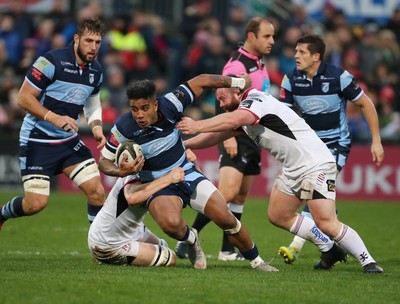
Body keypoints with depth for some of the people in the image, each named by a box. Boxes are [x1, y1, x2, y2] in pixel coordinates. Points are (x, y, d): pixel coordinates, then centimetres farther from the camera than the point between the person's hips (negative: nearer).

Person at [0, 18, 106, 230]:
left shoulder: (96, 71, 4)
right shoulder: (52, 61, -18)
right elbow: (24, 98, -17)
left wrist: (96, 127, 0)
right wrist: (54, 118, -27)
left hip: (69, 140, 6)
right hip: (37, 139, -6)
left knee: (96, 191, -7)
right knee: (36, 203, -11)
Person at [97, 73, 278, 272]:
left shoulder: (169, 106, -18)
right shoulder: (123, 128, -21)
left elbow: (200, 82, -5)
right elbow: (104, 162, -7)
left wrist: (236, 82, 3)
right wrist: (121, 171, -29)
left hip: (187, 174, 2)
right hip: (158, 186, -2)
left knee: (226, 219, -8)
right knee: (171, 223, -34)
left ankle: (256, 261, 17)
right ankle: (190, 238, 4)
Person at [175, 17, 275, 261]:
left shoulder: (259, 64, 14)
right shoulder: (237, 65, -15)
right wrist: (228, 136, -27)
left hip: (254, 138, 9)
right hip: (237, 140, -9)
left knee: (241, 196, 9)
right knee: (228, 193, -19)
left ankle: (228, 250, 12)